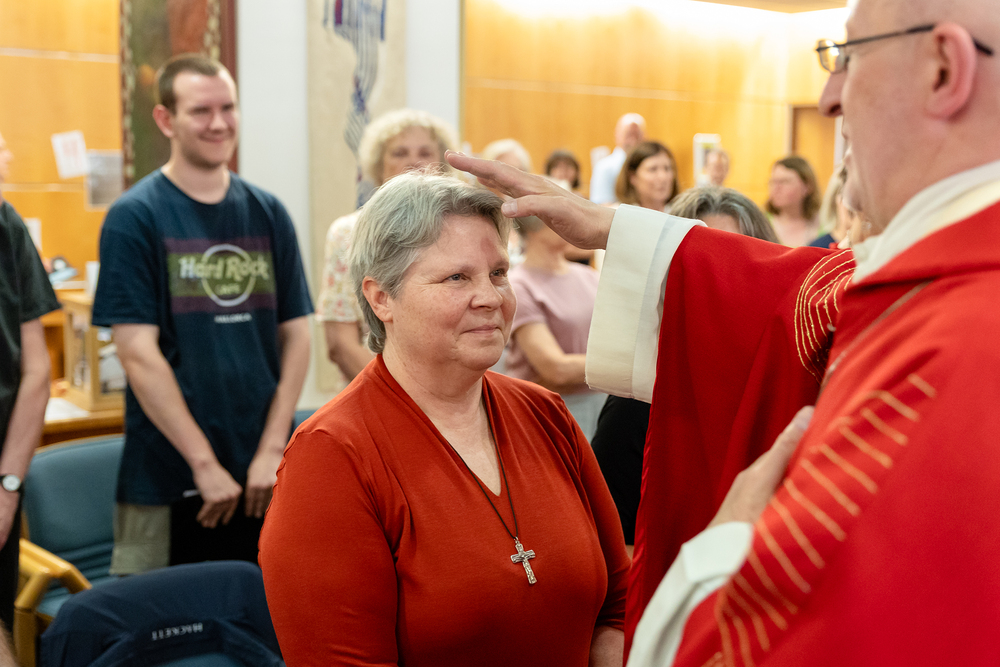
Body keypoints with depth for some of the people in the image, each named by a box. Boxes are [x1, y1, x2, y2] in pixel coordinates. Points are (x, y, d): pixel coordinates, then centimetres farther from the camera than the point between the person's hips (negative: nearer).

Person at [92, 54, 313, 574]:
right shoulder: (134, 217, -4)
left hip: (263, 477, 4)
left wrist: (272, 449, -4)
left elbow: (296, 336, 6)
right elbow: (139, 354, -10)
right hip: (167, 481, -3)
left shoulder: (267, 213, 8)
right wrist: (205, 464, -13)